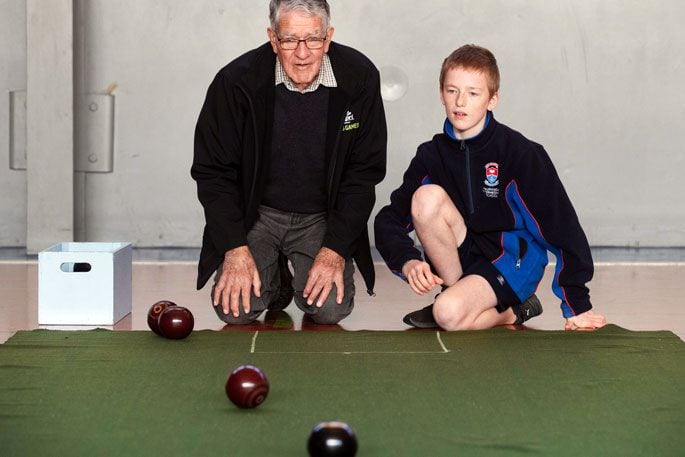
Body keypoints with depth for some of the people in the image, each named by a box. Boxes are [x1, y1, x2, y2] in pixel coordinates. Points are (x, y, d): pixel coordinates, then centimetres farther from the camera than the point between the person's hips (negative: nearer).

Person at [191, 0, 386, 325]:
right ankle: (275, 278, 19)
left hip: (322, 217, 0)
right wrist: (235, 248, -17)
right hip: (256, 213, 0)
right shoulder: (237, 80, -15)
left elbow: (364, 173, -7)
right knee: (234, 308, -17)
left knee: (331, 308, -19)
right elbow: (212, 171, -8)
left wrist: (336, 249, -15)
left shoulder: (359, 77, -13)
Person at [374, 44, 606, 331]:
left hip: (514, 259, -4)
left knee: (450, 313, -32)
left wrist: (577, 306, -10)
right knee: (426, 197, -23)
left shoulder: (518, 152, -14)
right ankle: (459, 291, -9)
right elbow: (389, 220, -1)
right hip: (461, 257, 5)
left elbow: (562, 226, -11)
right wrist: (408, 262, -24)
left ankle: (507, 313, 2)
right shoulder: (432, 155, -1)